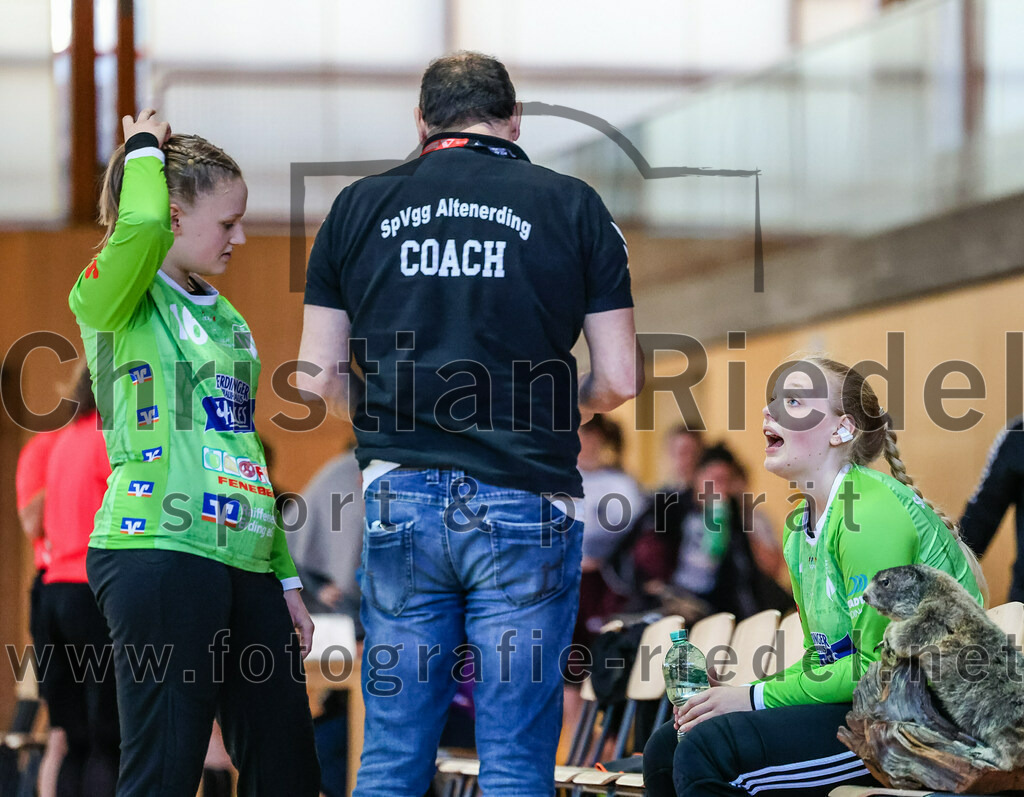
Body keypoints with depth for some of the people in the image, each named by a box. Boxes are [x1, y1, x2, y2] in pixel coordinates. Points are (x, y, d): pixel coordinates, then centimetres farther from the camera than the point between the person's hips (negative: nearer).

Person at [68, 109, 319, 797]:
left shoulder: (228, 319, 22)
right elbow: (143, 226, -25)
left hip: (244, 562, 8)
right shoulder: (117, 299, -1)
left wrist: (286, 579, 22)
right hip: (158, 554, -8)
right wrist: (144, 149, -5)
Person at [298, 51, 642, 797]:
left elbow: (320, 379, 7)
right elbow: (619, 379, 1)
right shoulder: (571, 205, 2)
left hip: (402, 502, 2)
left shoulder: (359, 206, 7)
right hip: (524, 507, -2)